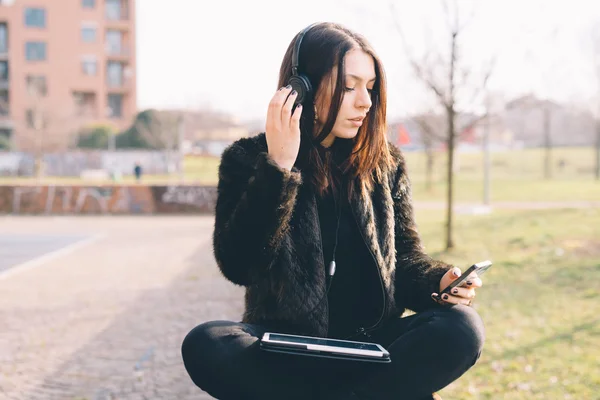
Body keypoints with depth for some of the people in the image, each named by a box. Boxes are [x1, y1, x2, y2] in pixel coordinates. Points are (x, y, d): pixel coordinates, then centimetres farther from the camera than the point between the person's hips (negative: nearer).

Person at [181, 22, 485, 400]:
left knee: (462, 328, -26)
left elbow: (405, 258, 10)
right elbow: (237, 265, -13)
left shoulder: (385, 164, 8)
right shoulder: (248, 159, 0)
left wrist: (439, 282, -12)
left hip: (368, 347, 2)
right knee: (204, 345, -33)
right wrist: (278, 168, -19)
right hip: (287, 348, -2)